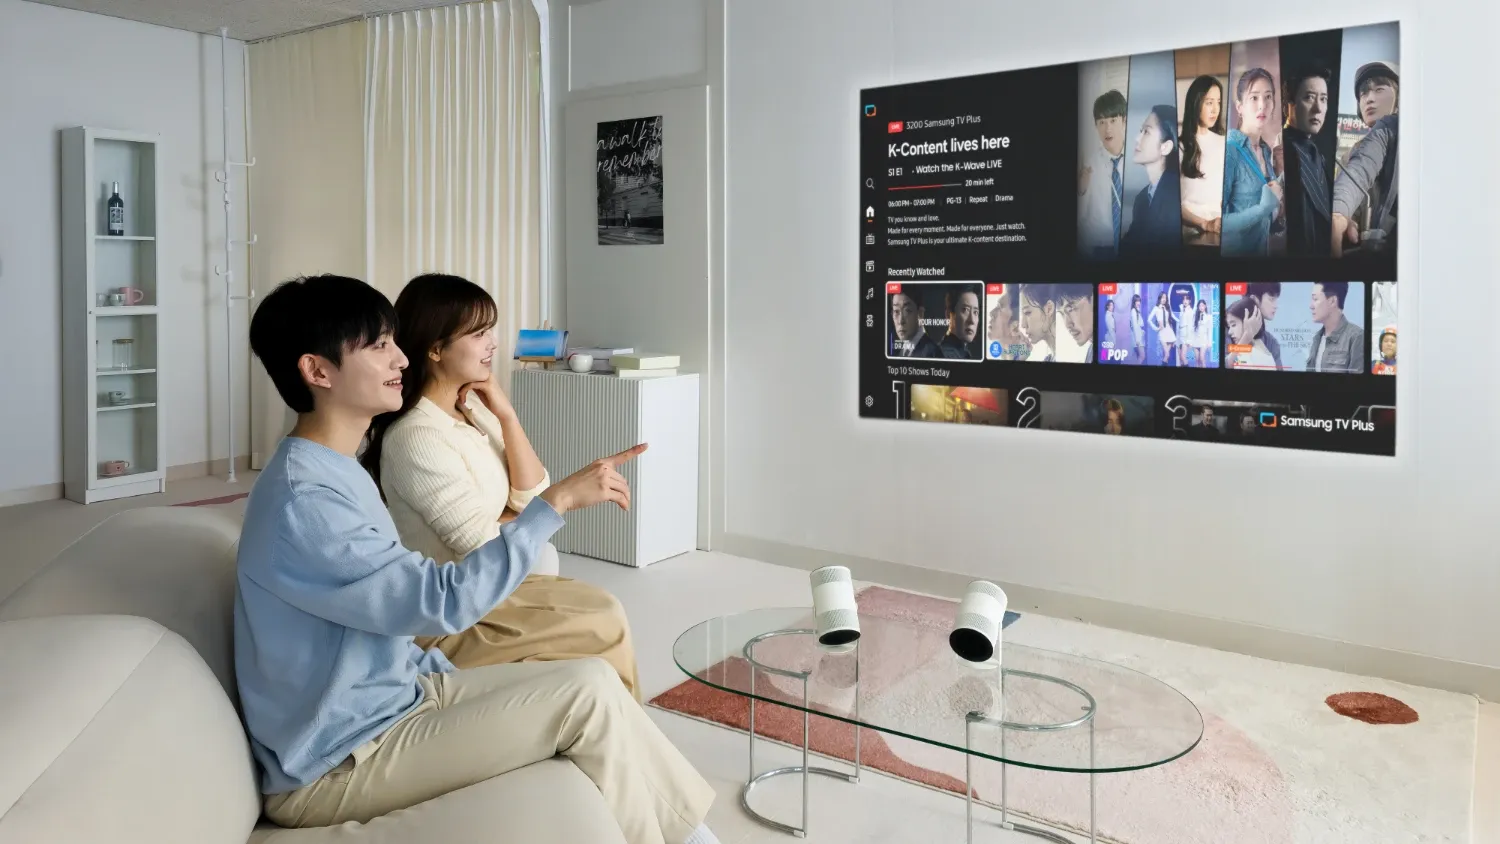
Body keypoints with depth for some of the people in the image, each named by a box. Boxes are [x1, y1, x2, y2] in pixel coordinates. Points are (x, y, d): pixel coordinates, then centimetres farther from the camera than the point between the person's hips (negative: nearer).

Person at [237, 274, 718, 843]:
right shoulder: (302, 502, -25)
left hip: (392, 697, 9)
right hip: (336, 766, -9)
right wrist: (557, 501, -27)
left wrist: (464, 687, 8)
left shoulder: (335, 474, 8)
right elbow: (445, 601, -29)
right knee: (587, 693, -14)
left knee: (590, 679, 0)